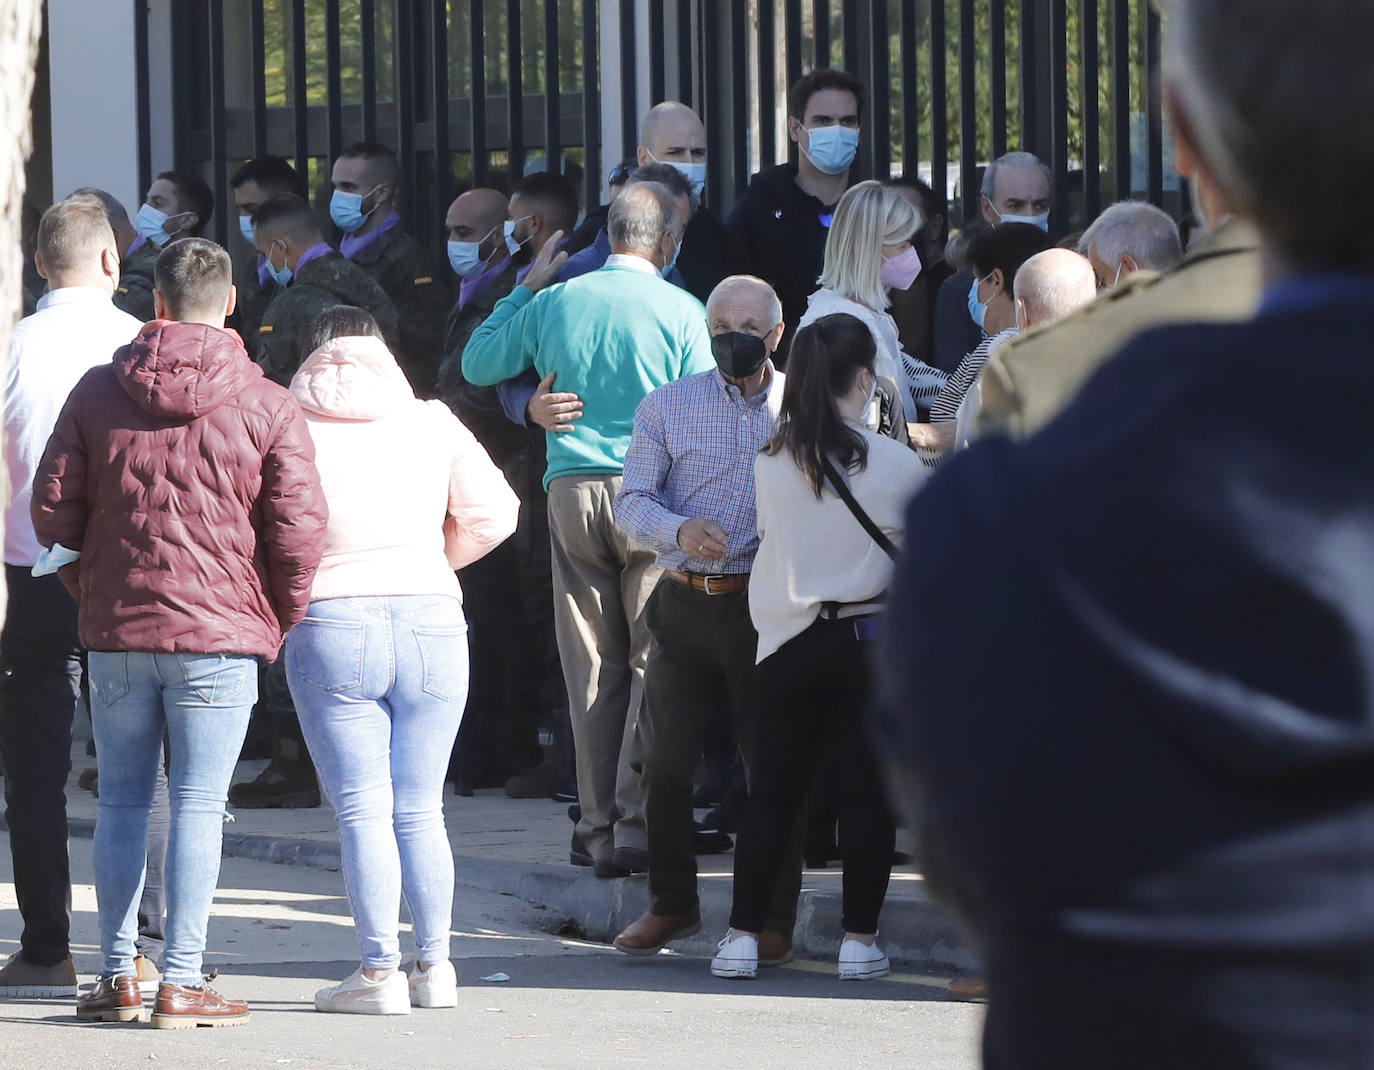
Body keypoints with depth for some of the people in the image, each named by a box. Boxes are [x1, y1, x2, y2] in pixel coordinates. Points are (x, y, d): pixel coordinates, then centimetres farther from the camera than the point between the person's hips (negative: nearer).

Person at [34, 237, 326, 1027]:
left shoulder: (98, 392, 3)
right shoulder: (267, 406, -4)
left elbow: (52, 508, 4)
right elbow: (300, 526, -7)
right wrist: (281, 620, 8)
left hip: (117, 633, 2)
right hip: (220, 635, -2)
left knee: (123, 801, 12)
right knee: (199, 805, 0)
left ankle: (118, 974, 13)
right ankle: (182, 983, -2)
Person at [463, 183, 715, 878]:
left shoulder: (555, 302, 6)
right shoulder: (680, 311, -3)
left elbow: (478, 365, 19)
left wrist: (525, 287, 27)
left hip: (571, 490, 3)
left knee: (592, 667, 6)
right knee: (654, 661, -1)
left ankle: (600, 827, 7)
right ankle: (639, 821, -9)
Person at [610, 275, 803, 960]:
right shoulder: (667, 407, 8)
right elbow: (632, 502, 4)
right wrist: (679, 530, -16)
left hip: (769, 605, -1)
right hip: (685, 603, 1)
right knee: (663, 760, 3)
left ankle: (773, 919, 10)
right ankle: (671, 904, 19)